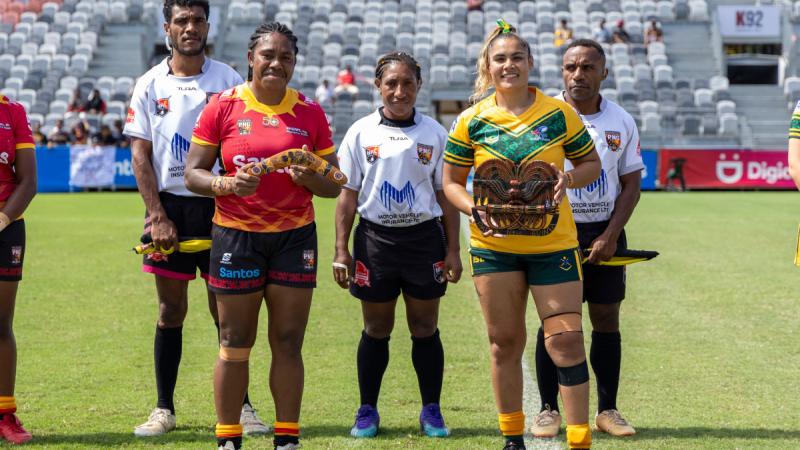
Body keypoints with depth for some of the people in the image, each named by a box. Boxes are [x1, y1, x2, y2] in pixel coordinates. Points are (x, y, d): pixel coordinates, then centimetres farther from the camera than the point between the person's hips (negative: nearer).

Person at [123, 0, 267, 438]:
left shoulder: (227, 80, 2)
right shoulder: (150, 84, 4)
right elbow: (140, 156, 3)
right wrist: (157, 216, -6)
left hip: (219, 205, 0)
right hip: (169, 204, 1)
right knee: (171, 309, 5)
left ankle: (239, 404, 12)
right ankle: (164, 408, 13)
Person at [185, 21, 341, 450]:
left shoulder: (310, 113, 4)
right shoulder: (223, 106, -1)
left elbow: (333, 185, 7)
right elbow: (193, 174, -1)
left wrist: (309, 178, -14)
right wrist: (227, 183, -20)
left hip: (294, 237, 2)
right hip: (236, 236, -1)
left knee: (288, 343, 2)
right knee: (235, 344, 1)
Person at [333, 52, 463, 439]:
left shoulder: (434, 133, 3)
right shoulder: (361, 133, 2)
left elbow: (446, 195, 6)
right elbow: (347, 194, 4)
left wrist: (453, 250, 2)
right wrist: (341, 250, -1)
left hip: (424, 237, 0)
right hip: (375, 237, 0)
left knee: (425, 327, 4)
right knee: (376, 329, 6)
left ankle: (431, 411, 13)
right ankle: (367, 411, 15)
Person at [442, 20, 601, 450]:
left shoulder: (559, 113, -1)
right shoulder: (471, 122, 0)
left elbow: (592, 164, 8)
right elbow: (451, 182, 7)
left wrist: (569, 178, -14)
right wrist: (476, 209, -13)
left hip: (553, 242, -1)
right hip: (494, 245, 1)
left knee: (566, 339, -6)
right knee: (504, 342, 9)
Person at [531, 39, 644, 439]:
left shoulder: (621, 122, 5)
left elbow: (631, 184, 6)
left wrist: (610, 236, -5)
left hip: (605, 234, 2)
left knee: (607, 319, 4)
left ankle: (607, 409, 12)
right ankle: (549, 409, 8)